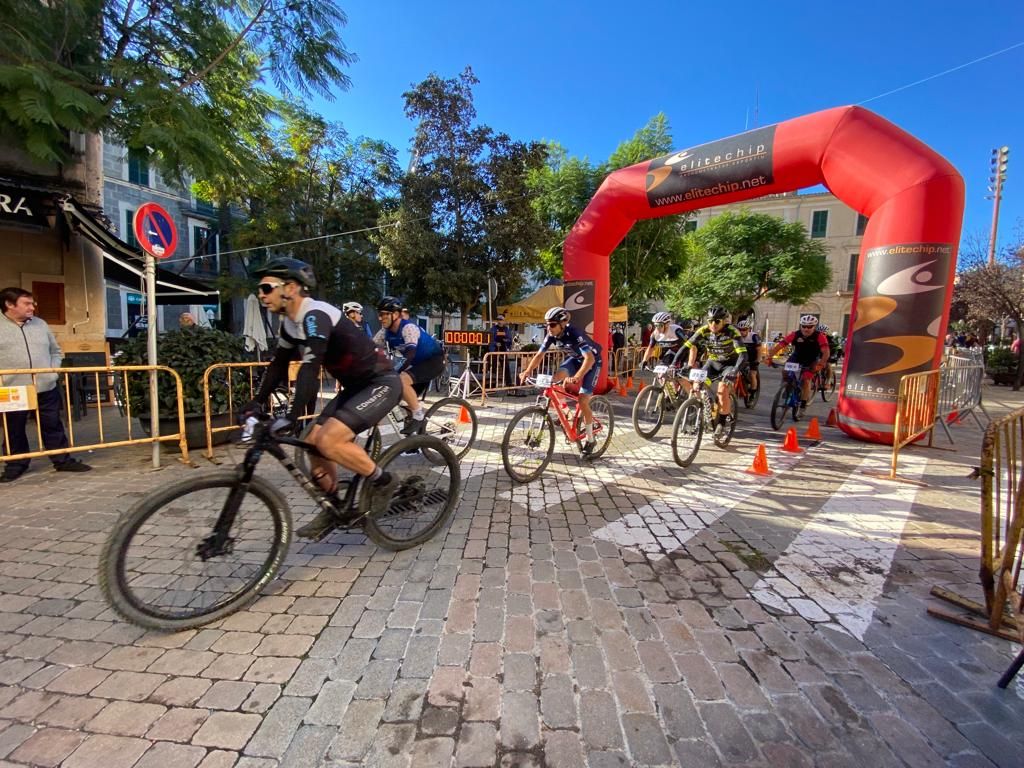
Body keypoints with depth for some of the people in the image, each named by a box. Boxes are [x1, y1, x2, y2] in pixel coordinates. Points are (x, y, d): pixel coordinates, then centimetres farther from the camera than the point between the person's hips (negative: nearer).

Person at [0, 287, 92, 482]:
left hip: (46, 388, 3)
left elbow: (56, 351, 19)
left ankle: (63, 461, 16)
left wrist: (53, 370, 4)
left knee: (53, 427, 8)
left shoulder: (40, 324, 11)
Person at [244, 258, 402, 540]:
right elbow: (279, 364, 16)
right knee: (314, 442, 6)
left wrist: (291, 417, -38)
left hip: (381, 384, -9)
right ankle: (334, 510, 22)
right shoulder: (291, 322, 7)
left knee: (328, 440, -22)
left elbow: (310, 368, -33)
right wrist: (257, 402, 11)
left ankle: (383, 481, 0)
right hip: (355, 386, 9)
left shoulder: (315, 315, -22)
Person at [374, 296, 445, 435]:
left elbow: (410, 354, -37)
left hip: (434, 360, -9)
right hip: (418, 362, 9)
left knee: (402, 380, -28)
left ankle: (418, 415, -12)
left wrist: (395, 373, -47)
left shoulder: (408, 327, -25)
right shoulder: (386, 331, -2)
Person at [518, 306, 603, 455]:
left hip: (592, 361, -6)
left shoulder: (574, 334, -35)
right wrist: (527, 371, -27)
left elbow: (590, 358, -45)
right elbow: (539, 355, -12)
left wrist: (577, 377, -59)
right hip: (575, 359, 6)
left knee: (583, 401, -12)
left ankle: (590, 440, 4)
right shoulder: (551, 335, -17)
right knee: (557, 378, -22)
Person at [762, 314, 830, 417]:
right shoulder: (795, 335, -24)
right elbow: (778, 346, -32)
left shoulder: (819, 336, -27)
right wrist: (769, 357, -47)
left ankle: (802, 406, -3)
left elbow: (825, 352, -37)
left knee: (805, 380, -16)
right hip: (796, 358, 2)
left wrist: (820, 364, -54)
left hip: (811, 361, -2)